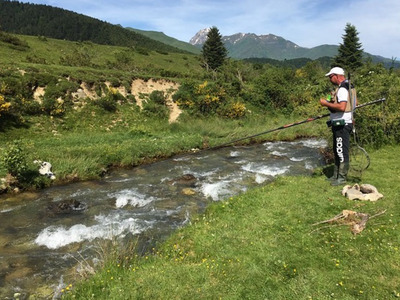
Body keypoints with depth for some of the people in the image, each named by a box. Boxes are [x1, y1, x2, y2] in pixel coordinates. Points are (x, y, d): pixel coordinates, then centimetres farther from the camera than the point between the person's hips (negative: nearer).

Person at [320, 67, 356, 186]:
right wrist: (333, 100, 17)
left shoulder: (342, 89, -18)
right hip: (340, 124, 11)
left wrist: (326, 103, -19)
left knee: (342, 151, -3)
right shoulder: (348, 86, 16)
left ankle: (342, 177, 6)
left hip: (342, 124, -11)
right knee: (337, 151, 17)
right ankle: (336, 175, 28)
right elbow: (354, 103, 24)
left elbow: (342, 107, -30)